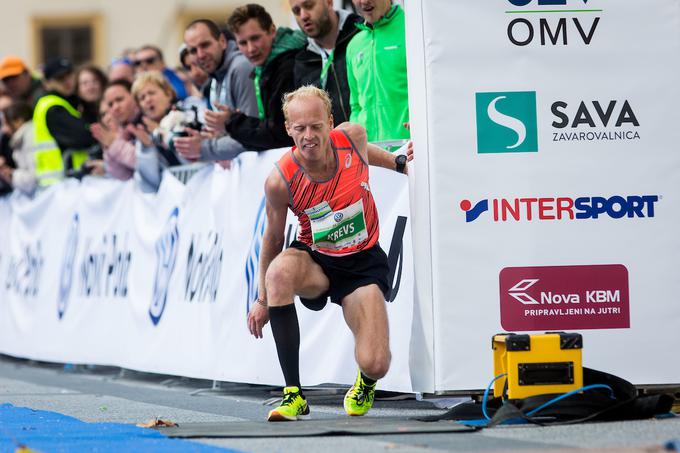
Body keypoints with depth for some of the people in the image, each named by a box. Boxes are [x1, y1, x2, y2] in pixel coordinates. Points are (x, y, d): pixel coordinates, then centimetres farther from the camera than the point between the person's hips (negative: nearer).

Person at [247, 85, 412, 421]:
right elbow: (273, 238, -3)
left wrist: (399, 163, 24)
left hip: (363, 261, 1)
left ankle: (366, 381, 27)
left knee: (375, 365, -18)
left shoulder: (352, 136, -15)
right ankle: (293, 393, -30)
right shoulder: (280, 181, -20)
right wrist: (262, 300, 4)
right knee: (280, 270, -40)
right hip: (315, 260, -1)